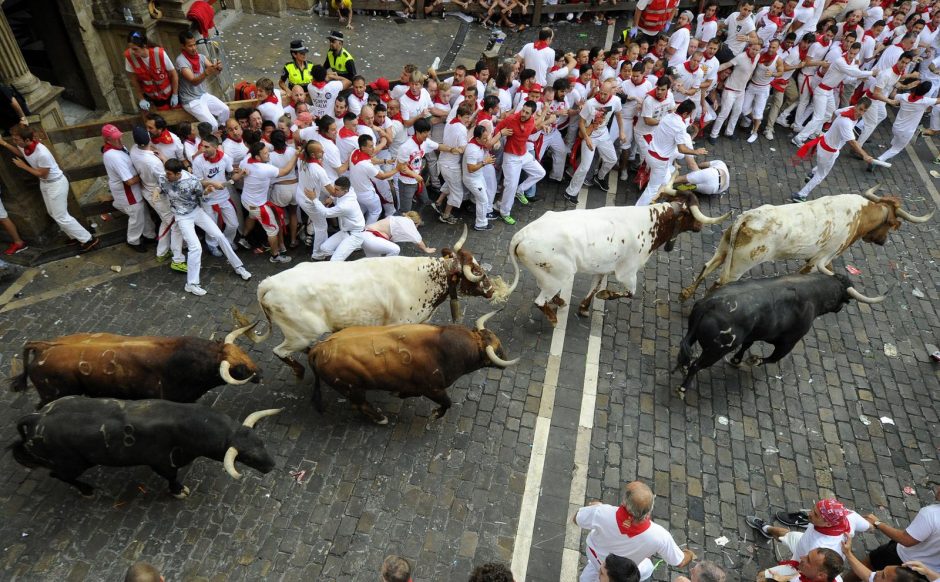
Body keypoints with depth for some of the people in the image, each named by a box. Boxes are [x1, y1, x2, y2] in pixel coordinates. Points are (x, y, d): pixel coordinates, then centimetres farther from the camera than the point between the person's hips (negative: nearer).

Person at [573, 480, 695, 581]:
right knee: (646, 570, 33)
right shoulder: (659, 536, -41)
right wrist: (690, 555, 4)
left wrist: (594, 506, 2)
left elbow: (576, 519, -18)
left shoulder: (602, 513, -41)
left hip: (593, 552, 1)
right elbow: (679, 563, -19)